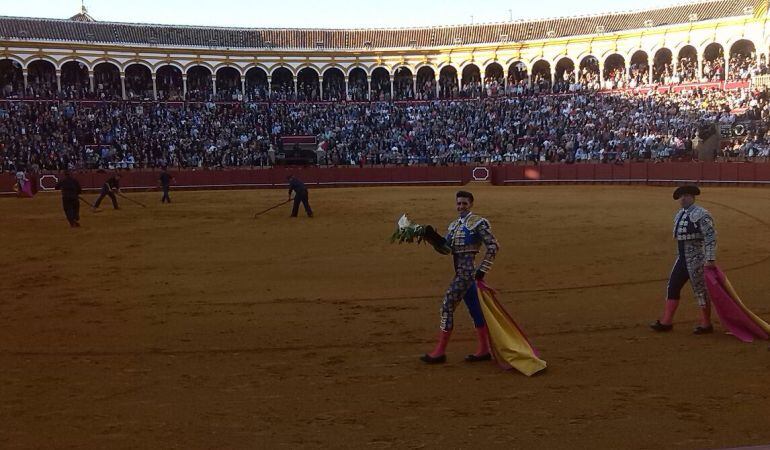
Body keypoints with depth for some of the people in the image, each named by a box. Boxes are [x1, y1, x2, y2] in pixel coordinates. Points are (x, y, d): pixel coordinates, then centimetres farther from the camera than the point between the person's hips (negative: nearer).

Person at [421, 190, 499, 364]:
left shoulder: (478, 223, -9)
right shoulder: (454, 225, 15)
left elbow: (493, 246, -11)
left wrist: (482, 269, -15)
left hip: (466, 272, -8)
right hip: (462, 271, 8)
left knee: (447, 306, -9)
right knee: (475, 309, 12)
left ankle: (440, 352, -4)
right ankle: (484, 350, 19)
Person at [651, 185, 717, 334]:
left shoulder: (701, 214, -14)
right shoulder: (679, 215, 11)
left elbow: (711, 236, -19)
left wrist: (710, 258, -24)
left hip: (696, 259, -8)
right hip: (682, 259, 8)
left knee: (700, 290, 1)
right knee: (672, 287, 8)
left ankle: (706, 324, 14)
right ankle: (666, 322, 13)